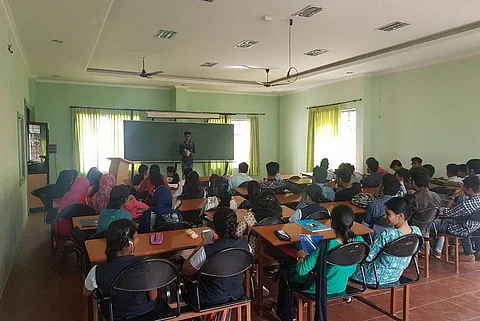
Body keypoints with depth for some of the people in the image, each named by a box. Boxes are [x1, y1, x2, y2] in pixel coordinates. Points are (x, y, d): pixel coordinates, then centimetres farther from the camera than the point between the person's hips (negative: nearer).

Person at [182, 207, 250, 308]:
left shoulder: (206, 251, -31)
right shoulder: (245, 245, -17)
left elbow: (185, 271, -13)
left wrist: (200, 246, -7)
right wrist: (218, 240, 16)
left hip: (210, 300, -5)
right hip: (237, 295, 5)